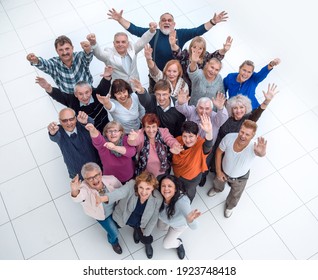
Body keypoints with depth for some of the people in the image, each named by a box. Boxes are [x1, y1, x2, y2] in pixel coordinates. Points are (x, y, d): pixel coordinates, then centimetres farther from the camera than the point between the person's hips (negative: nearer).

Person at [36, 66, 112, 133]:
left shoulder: (97, 94, -24)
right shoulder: (72, 100, -22)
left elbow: (103, 87, -39)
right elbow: (58, 95, -32)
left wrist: (107, 77, -62)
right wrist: (48, 88, -54)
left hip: (105, 131, 0)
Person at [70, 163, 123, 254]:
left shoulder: (111, 179, -36)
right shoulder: (85, 188, -42)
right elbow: (78, 197, -65)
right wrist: (74, 191, -87)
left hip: (115, 208, 2)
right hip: (102, 215, -2)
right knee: (114, 233, 9)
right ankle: (113, 241, 47)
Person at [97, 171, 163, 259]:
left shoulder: (158, 199, -32)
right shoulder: (131, 185, -39)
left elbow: (154, 217, -17)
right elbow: (120, 192, -59)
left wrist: (146, 232, -5)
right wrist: (103, 198, -79)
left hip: (139, 222, -1)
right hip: (123, 215, 1)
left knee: (147, 240, 7)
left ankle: (147, 244, 47)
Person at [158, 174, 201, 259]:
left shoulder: (182, 201, -50)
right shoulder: (160, 196, -38)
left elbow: (194, 227, -57)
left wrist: (190, 220, -77)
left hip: (180, 224, -3)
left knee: (166, 244, 14)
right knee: (160, 228, 32)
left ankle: (179, 243, 44)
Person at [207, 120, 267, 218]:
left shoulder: (253, 147, -44)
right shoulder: (229, 137, -35)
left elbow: (261, 153, -69)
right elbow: (219, 152, -16)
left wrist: (262, 152, -93)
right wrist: (218, 171, -10)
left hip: (240, 178, -1)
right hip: (224, 171, 1)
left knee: (235, 196, 31)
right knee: (218, 182, 37)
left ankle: (229, 206, 67)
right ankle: (217, 189, 75)